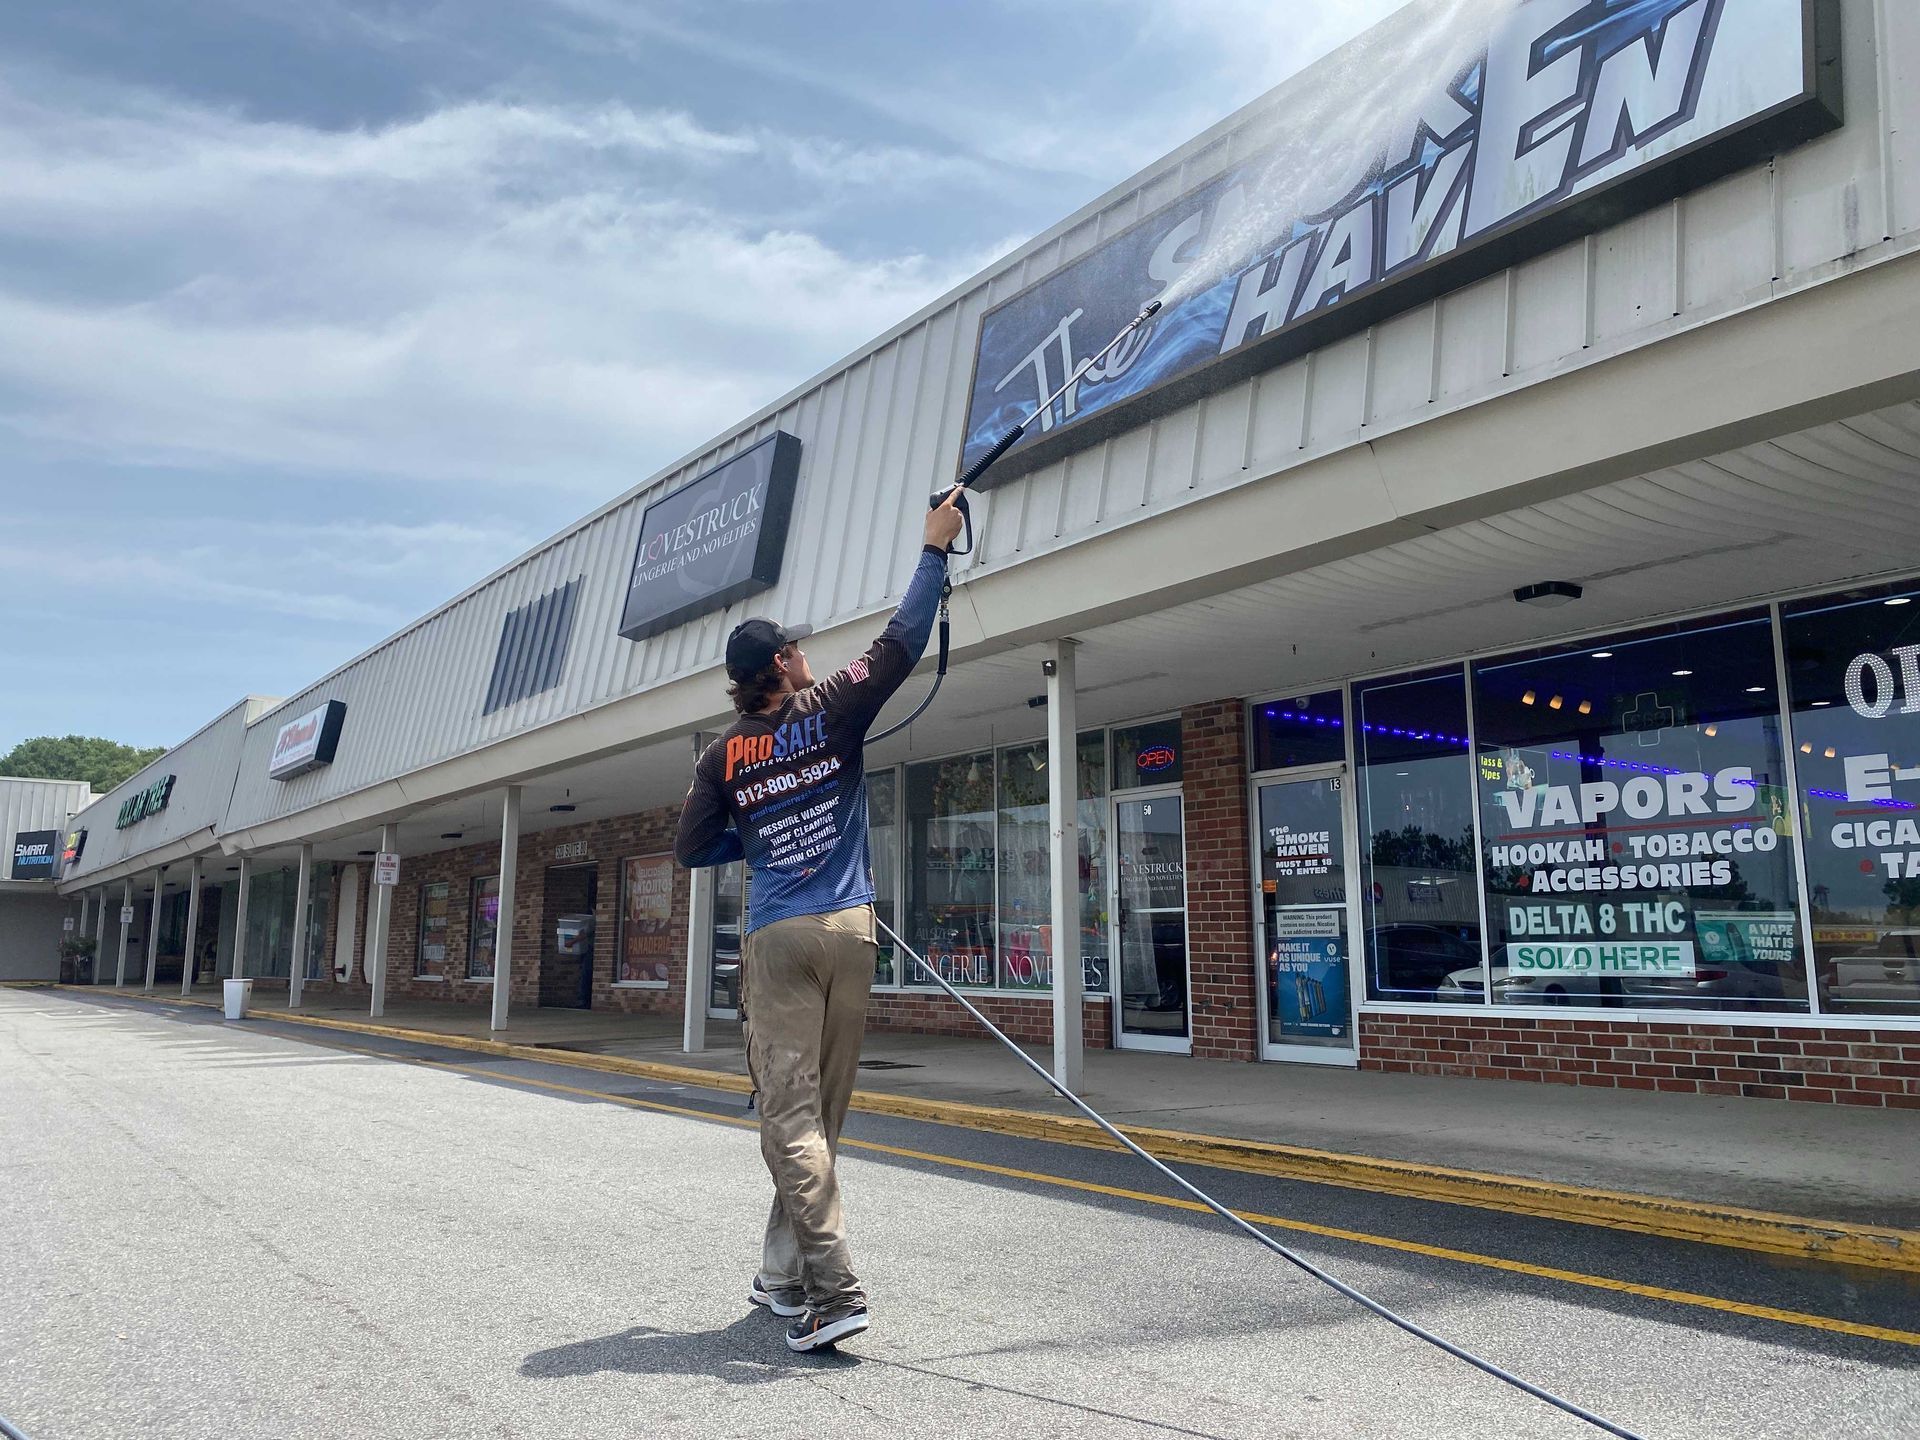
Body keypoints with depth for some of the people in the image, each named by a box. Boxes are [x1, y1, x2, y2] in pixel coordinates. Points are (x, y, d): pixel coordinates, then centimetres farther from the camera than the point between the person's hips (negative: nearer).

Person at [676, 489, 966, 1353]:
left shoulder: (722, 757, 7)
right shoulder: (831, 714, 2)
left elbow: (693, 850, 13)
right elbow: (903, 641, 3)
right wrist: (934, 550, 10)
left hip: (777, 940, 0)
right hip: (849, 933, 1)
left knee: (790, 1115, -3)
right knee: (819, 1114, 10)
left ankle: (833, 1289, -13)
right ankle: (783, 1275, 21)